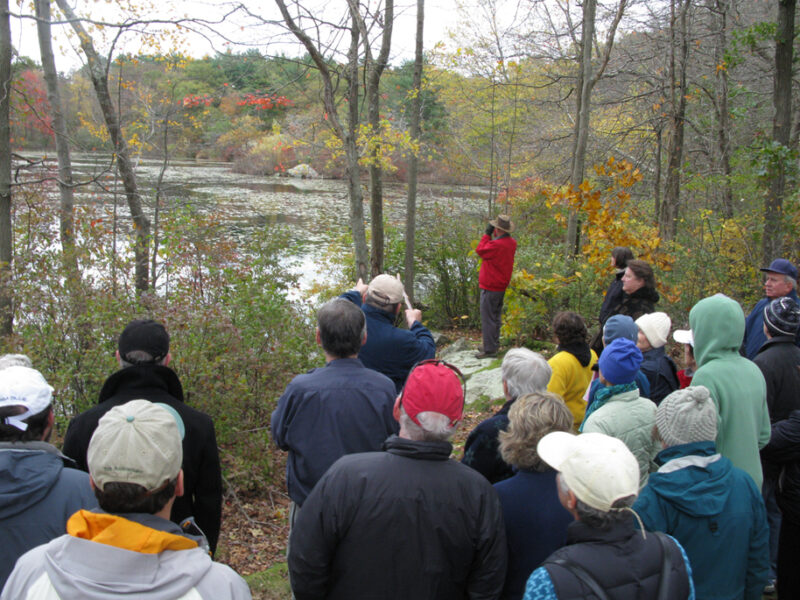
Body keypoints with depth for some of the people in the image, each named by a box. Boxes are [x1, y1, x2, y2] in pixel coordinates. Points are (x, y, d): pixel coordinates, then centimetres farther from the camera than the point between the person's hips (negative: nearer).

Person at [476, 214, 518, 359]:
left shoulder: (497, 245, -26)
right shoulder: (511, 242, 4)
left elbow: (480, 250, -11)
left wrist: (487, 233, -5)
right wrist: (491, 236, 1)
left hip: (490, 287, -9)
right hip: (501, 286, 10)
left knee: (487, 318, -2)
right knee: (495, 317, 20)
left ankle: (490, 349, 1)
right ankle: (494, 344, 31)